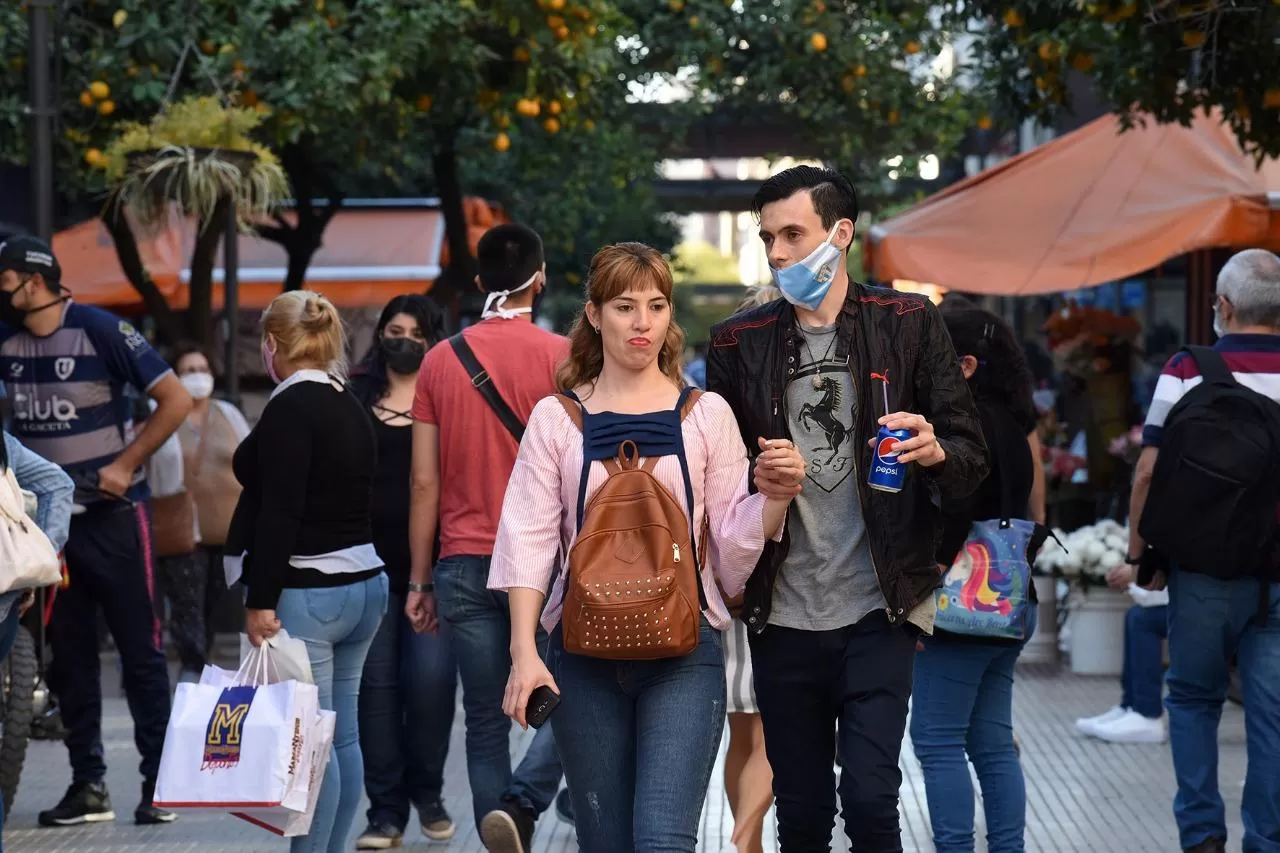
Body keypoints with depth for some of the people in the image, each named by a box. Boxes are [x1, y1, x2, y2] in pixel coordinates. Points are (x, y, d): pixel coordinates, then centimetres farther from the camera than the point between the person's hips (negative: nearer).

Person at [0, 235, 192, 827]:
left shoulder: (100, 332, -12)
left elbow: (176, 399, -12)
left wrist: (125, 465, -14)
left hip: (111, 516, -6)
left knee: (139, 649, -1)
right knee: (68, 656, 8)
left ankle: (159, 782, 4)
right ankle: (88, 785, 14)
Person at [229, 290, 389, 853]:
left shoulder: (290, 407, -13)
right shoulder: (349, 406, 15)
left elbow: (279, 512, -19)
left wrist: (260, 600, -18)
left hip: (306, 591, -9)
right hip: (364, 582, 9)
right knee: (342, 735, 9)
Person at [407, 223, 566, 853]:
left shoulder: (439, 361, 6)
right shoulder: (560, 357, -4)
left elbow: (425, 483, 5)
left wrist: (419, 580, 10)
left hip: (464, 564, 3)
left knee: (485, 719, 8)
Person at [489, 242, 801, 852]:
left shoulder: (706, 415, 6)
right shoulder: (556, 419, 7)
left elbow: (733, 547, 5)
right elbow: (528, 540, 0)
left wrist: (777, 496, -14)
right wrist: (524, 653, -10)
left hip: (683, 649, -1)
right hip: (584, 655, 1)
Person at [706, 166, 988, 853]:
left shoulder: (909, 324, 2)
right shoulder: (739, 342, 7)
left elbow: (972, 459, 2)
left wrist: (934, 453, -19)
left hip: (877, 614, -2)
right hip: (783, 617, 2)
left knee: (870, 798, -12)